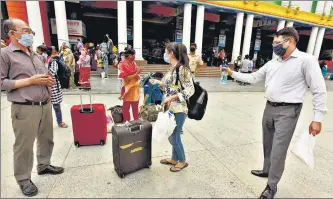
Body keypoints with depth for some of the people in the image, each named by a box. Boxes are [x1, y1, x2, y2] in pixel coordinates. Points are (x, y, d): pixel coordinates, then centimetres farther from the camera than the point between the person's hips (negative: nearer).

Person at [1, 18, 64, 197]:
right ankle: (23, 178, 22)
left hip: (45, 105, 7)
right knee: (24, 145, 5)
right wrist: (30, 81, -16)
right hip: (25, 109, -6)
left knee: (46, 139, 16)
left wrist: (48, 81, 3)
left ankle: (44, 165, 36)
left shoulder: (36, 55, 16)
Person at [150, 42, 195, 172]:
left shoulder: (182, 69, -18)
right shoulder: (172, 68, 8)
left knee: (174, 137, 5)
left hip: (178, 109, -8)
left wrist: (172, 98, -23)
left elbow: (190, 90, -21)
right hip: (170, 108, 8)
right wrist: (157, 82, 19)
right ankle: (174, 159, 39)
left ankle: (182, 161, 29)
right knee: (171, 135, 19)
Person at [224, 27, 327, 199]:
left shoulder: (306, 60, -11)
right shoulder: (272, 63, 8)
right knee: (268, 144, 19)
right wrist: (232, 73, 8)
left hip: (288, 111, -6)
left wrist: (317, 118, -13)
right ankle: (267, 170, 41)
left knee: (278, 150, -1)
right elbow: (253, 78, 14)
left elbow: (319, 90, -11)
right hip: (269, 108, 7)